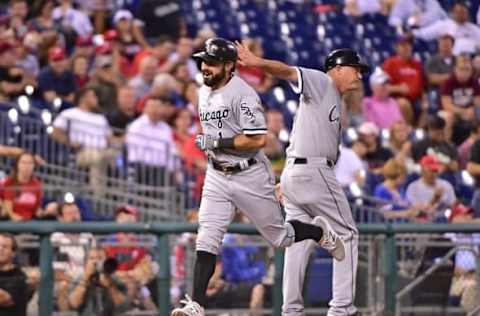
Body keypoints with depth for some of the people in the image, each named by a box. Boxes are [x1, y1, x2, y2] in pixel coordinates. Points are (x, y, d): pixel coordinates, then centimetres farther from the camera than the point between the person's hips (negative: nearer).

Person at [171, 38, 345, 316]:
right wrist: (210, 146, 10)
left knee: (280, 236, 8)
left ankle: (321, 232, 38)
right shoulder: (204, 93, 7)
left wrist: (218, 142, -23)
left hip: (250, 175, -6)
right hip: (217, 176, 6)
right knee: (207, 239, -8)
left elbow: (259, 139, -25)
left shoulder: (242, 94, -19)